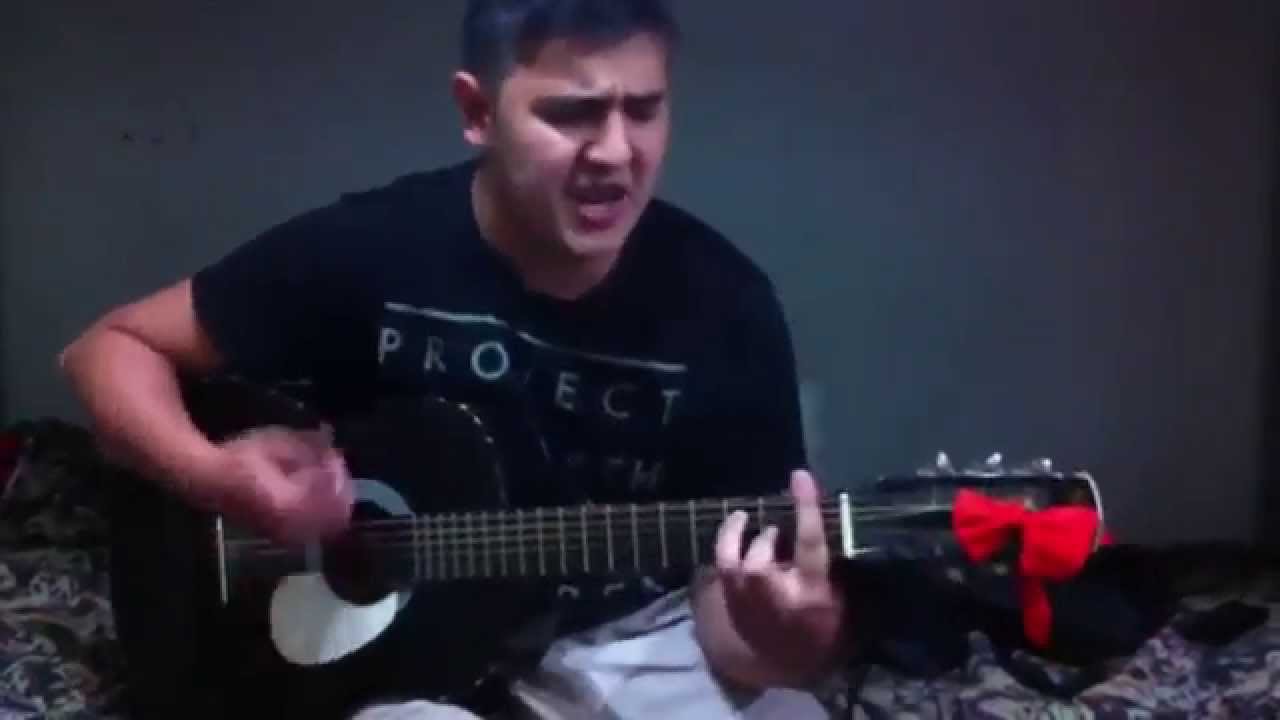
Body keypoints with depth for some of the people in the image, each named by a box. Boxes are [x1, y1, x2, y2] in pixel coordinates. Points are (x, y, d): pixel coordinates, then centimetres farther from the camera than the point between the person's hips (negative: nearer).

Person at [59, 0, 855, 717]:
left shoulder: (726, 303, -12)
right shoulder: (362, 250, -14)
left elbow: (727, 596, -9)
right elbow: (113, 346, -1)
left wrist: (789, 640, -32)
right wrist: (212, 475, -20)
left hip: (643, 641, 2)